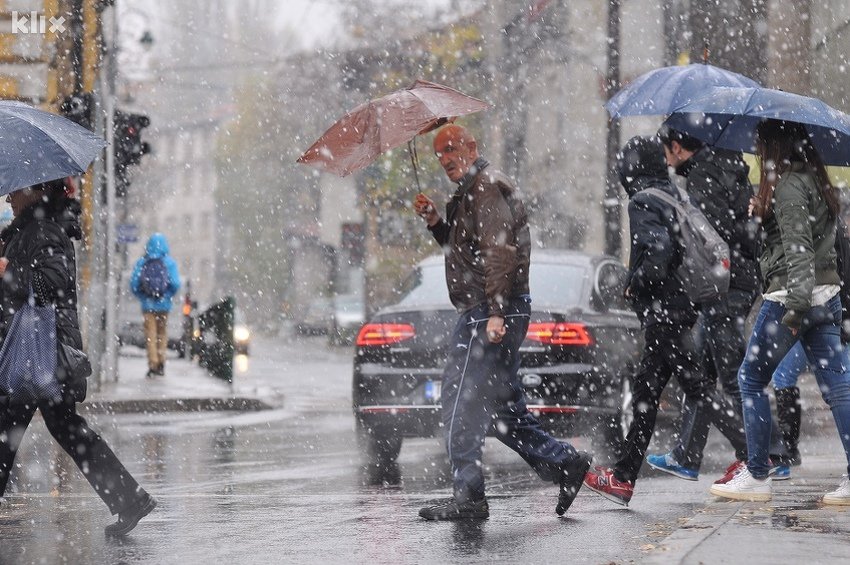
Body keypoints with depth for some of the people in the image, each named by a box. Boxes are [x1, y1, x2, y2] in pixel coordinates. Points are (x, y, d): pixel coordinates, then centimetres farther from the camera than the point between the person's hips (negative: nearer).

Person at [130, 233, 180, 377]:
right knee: (162, 333, 14)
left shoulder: (142, 262, -2)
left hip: (148, 305, 0)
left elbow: (134, 284, -6)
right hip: (164, 305, 0)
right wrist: (168, 296, 3)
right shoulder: (169, 262, -4)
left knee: (150, 334, 4)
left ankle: (153, 364, -3)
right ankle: (161, 362, 14)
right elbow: (175, 283, -13)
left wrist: (142, 297, 6)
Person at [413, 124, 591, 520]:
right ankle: (563, 463, 11)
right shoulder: (470, 193, 23)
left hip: (489, 313, -11)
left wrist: (496, 312, -28)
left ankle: (468, 498, -8)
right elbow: (464, 250, 30)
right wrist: (436, 223, 14)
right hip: (491, 313, 11)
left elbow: (498, 252, -21)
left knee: (460, 404, -9)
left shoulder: (487, 187, -10)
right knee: (504, 409, 13)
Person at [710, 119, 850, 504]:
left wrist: (796, 305, -26)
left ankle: (756, 477, 6)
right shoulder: (817, 181, 15)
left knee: (751, 378, 5)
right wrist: (763, 214, 17)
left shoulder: (788, 186, -13)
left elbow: (798, 247, -21)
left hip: (789, 297, -9)